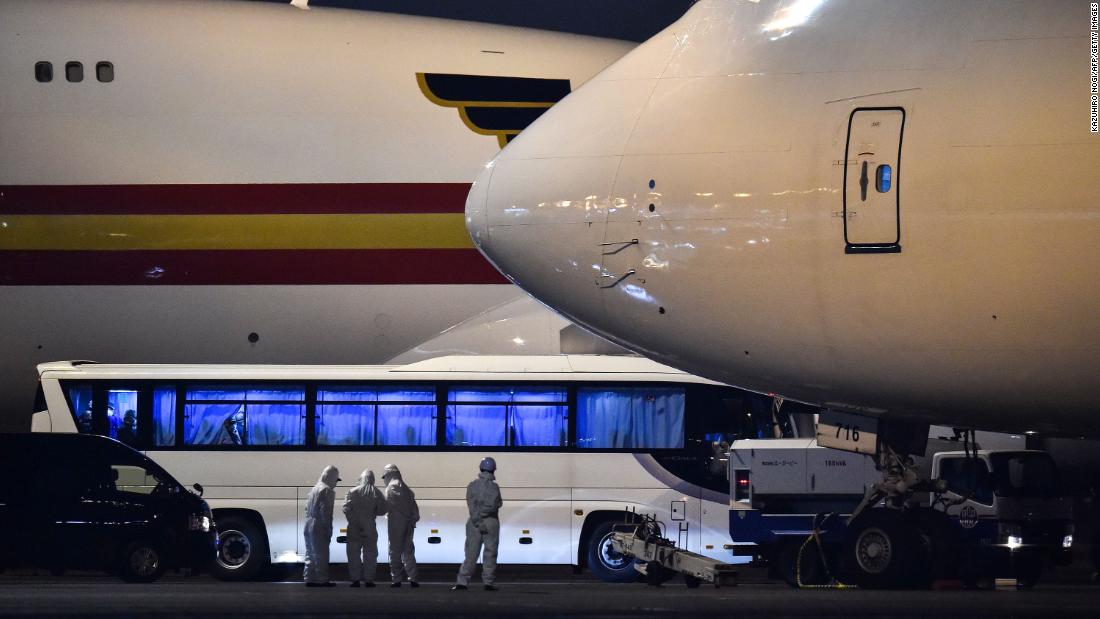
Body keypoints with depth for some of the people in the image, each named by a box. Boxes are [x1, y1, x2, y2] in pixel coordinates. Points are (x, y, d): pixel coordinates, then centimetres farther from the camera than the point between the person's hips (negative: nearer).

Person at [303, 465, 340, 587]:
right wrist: (328, 531, -13)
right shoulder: (327, 491, -11)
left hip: (309, 525, 8)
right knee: (321, 555, -4)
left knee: (310, 554, 12)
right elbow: (326, 513, -16)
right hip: (319, 528, -8)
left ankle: (309, 579, 15)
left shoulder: (315, 489, 15)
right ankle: (322, 580, -3)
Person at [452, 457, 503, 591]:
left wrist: (477, 520, -9)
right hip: (491, 522, -3)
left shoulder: (472, 486, 3)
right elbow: (494, 505, -15)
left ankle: (462, 581, -1)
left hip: (474, 523, 3)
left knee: (471, 553, 5)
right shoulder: (493, 487, -7)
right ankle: (488, 582, 3)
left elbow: (471, 505, -7)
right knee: (490, 553, 4)